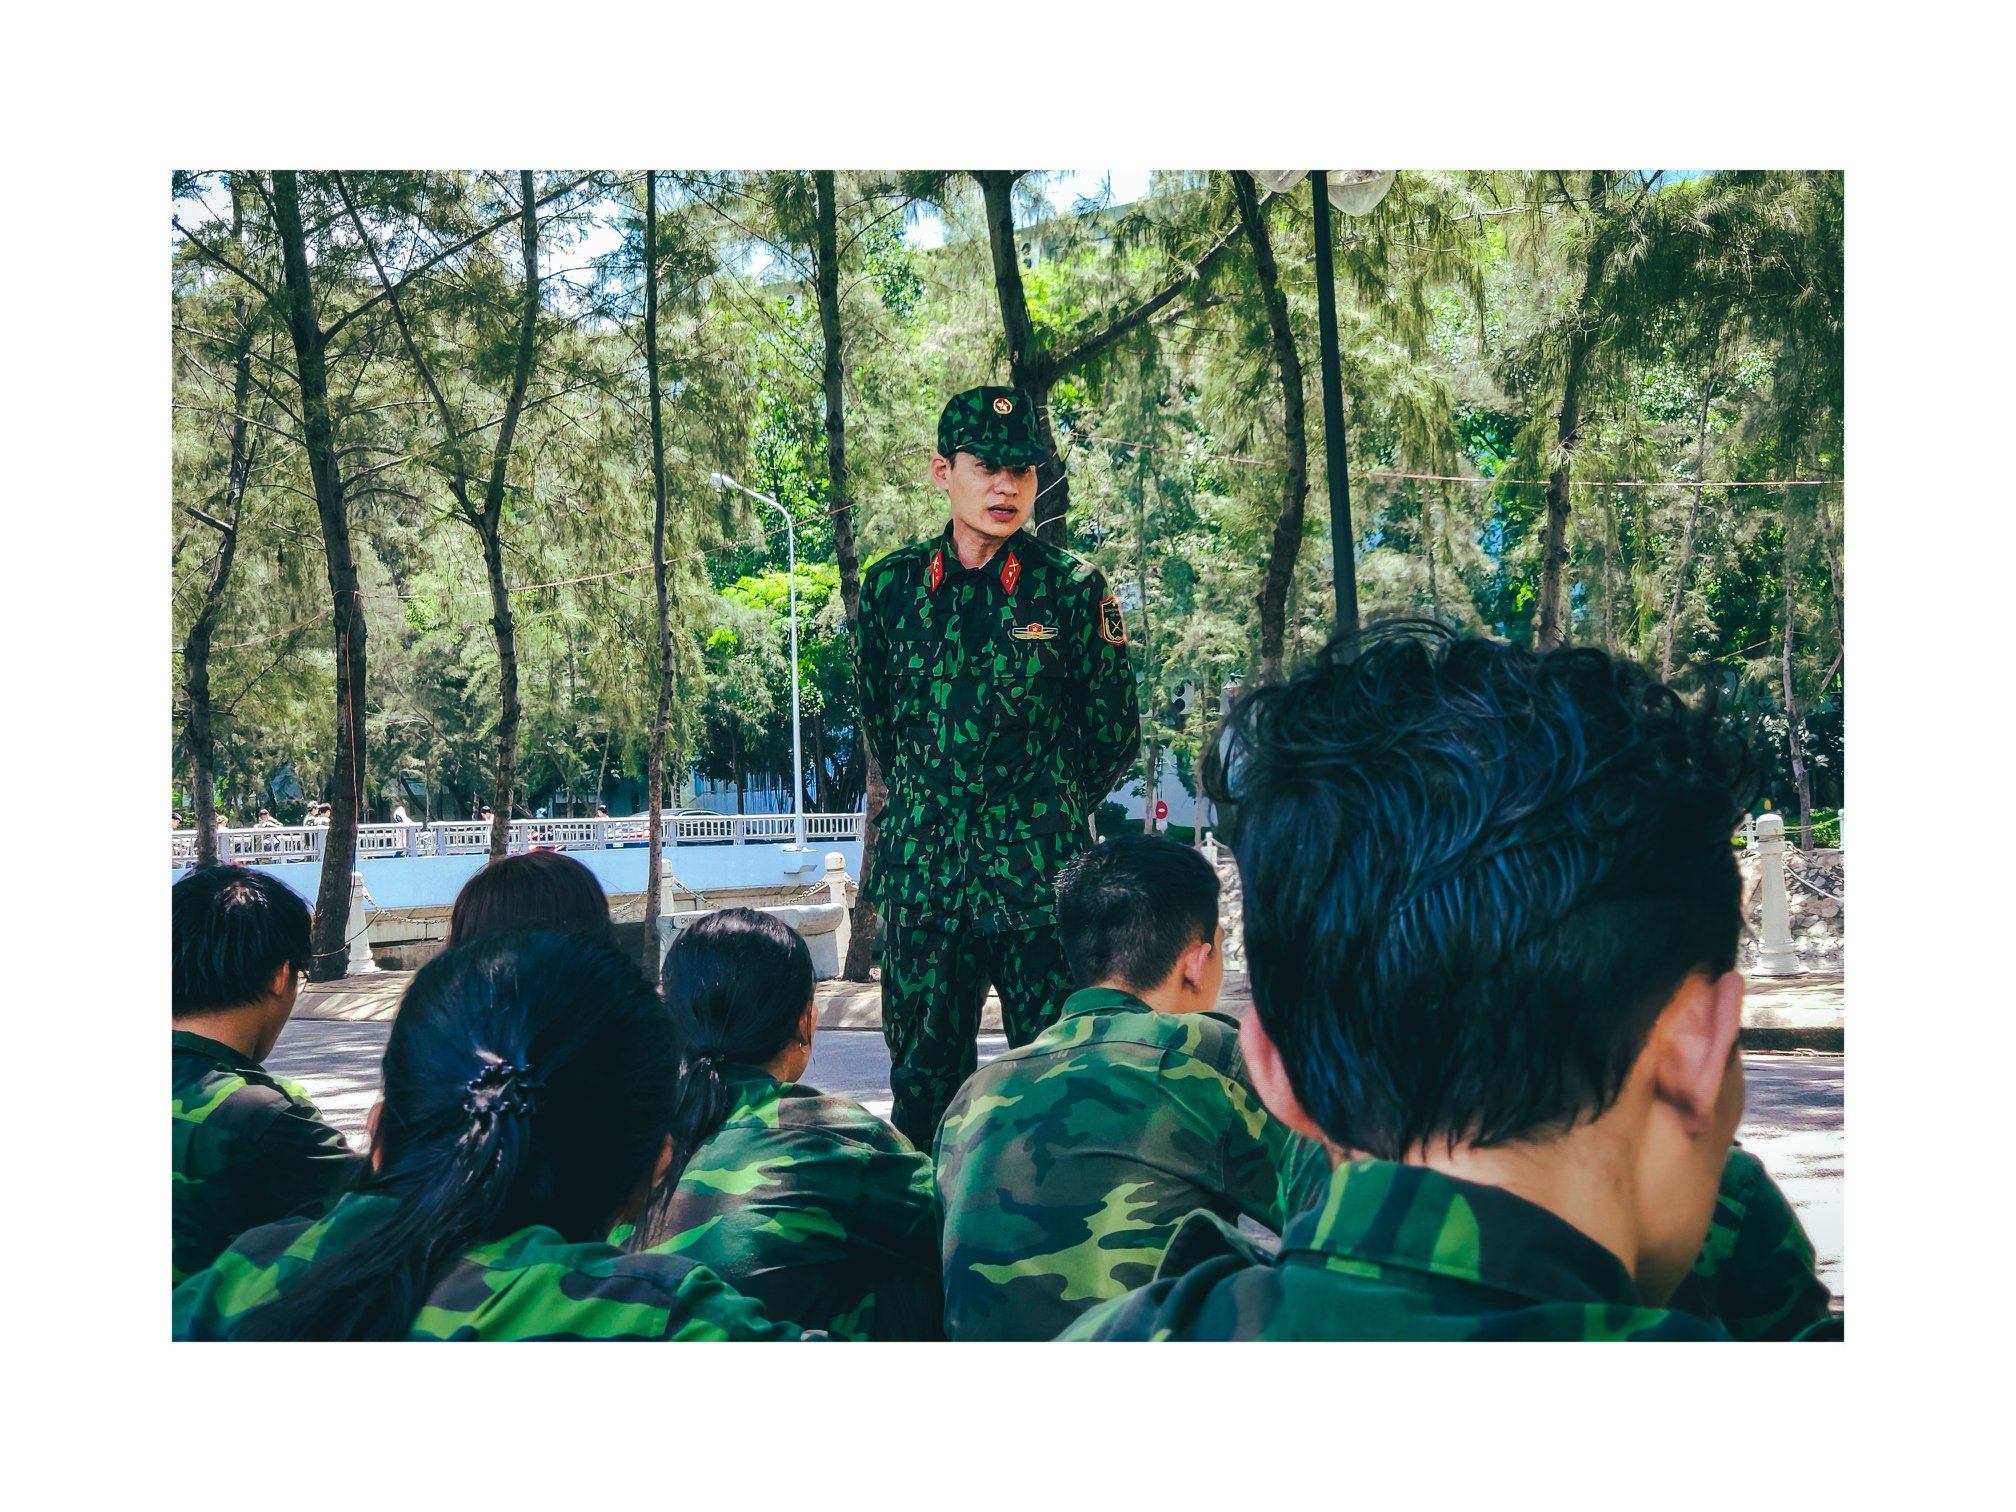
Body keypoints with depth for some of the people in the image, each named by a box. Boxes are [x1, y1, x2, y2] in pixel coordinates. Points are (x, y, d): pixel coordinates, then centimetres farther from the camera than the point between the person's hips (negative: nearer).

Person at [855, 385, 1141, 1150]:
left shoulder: (1072, 589, -2)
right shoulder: (892, 584, 5)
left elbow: (1115, 731, 6)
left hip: (1042, 880, -2)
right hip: (923, 877, 3)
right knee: (921, 1085, 9)